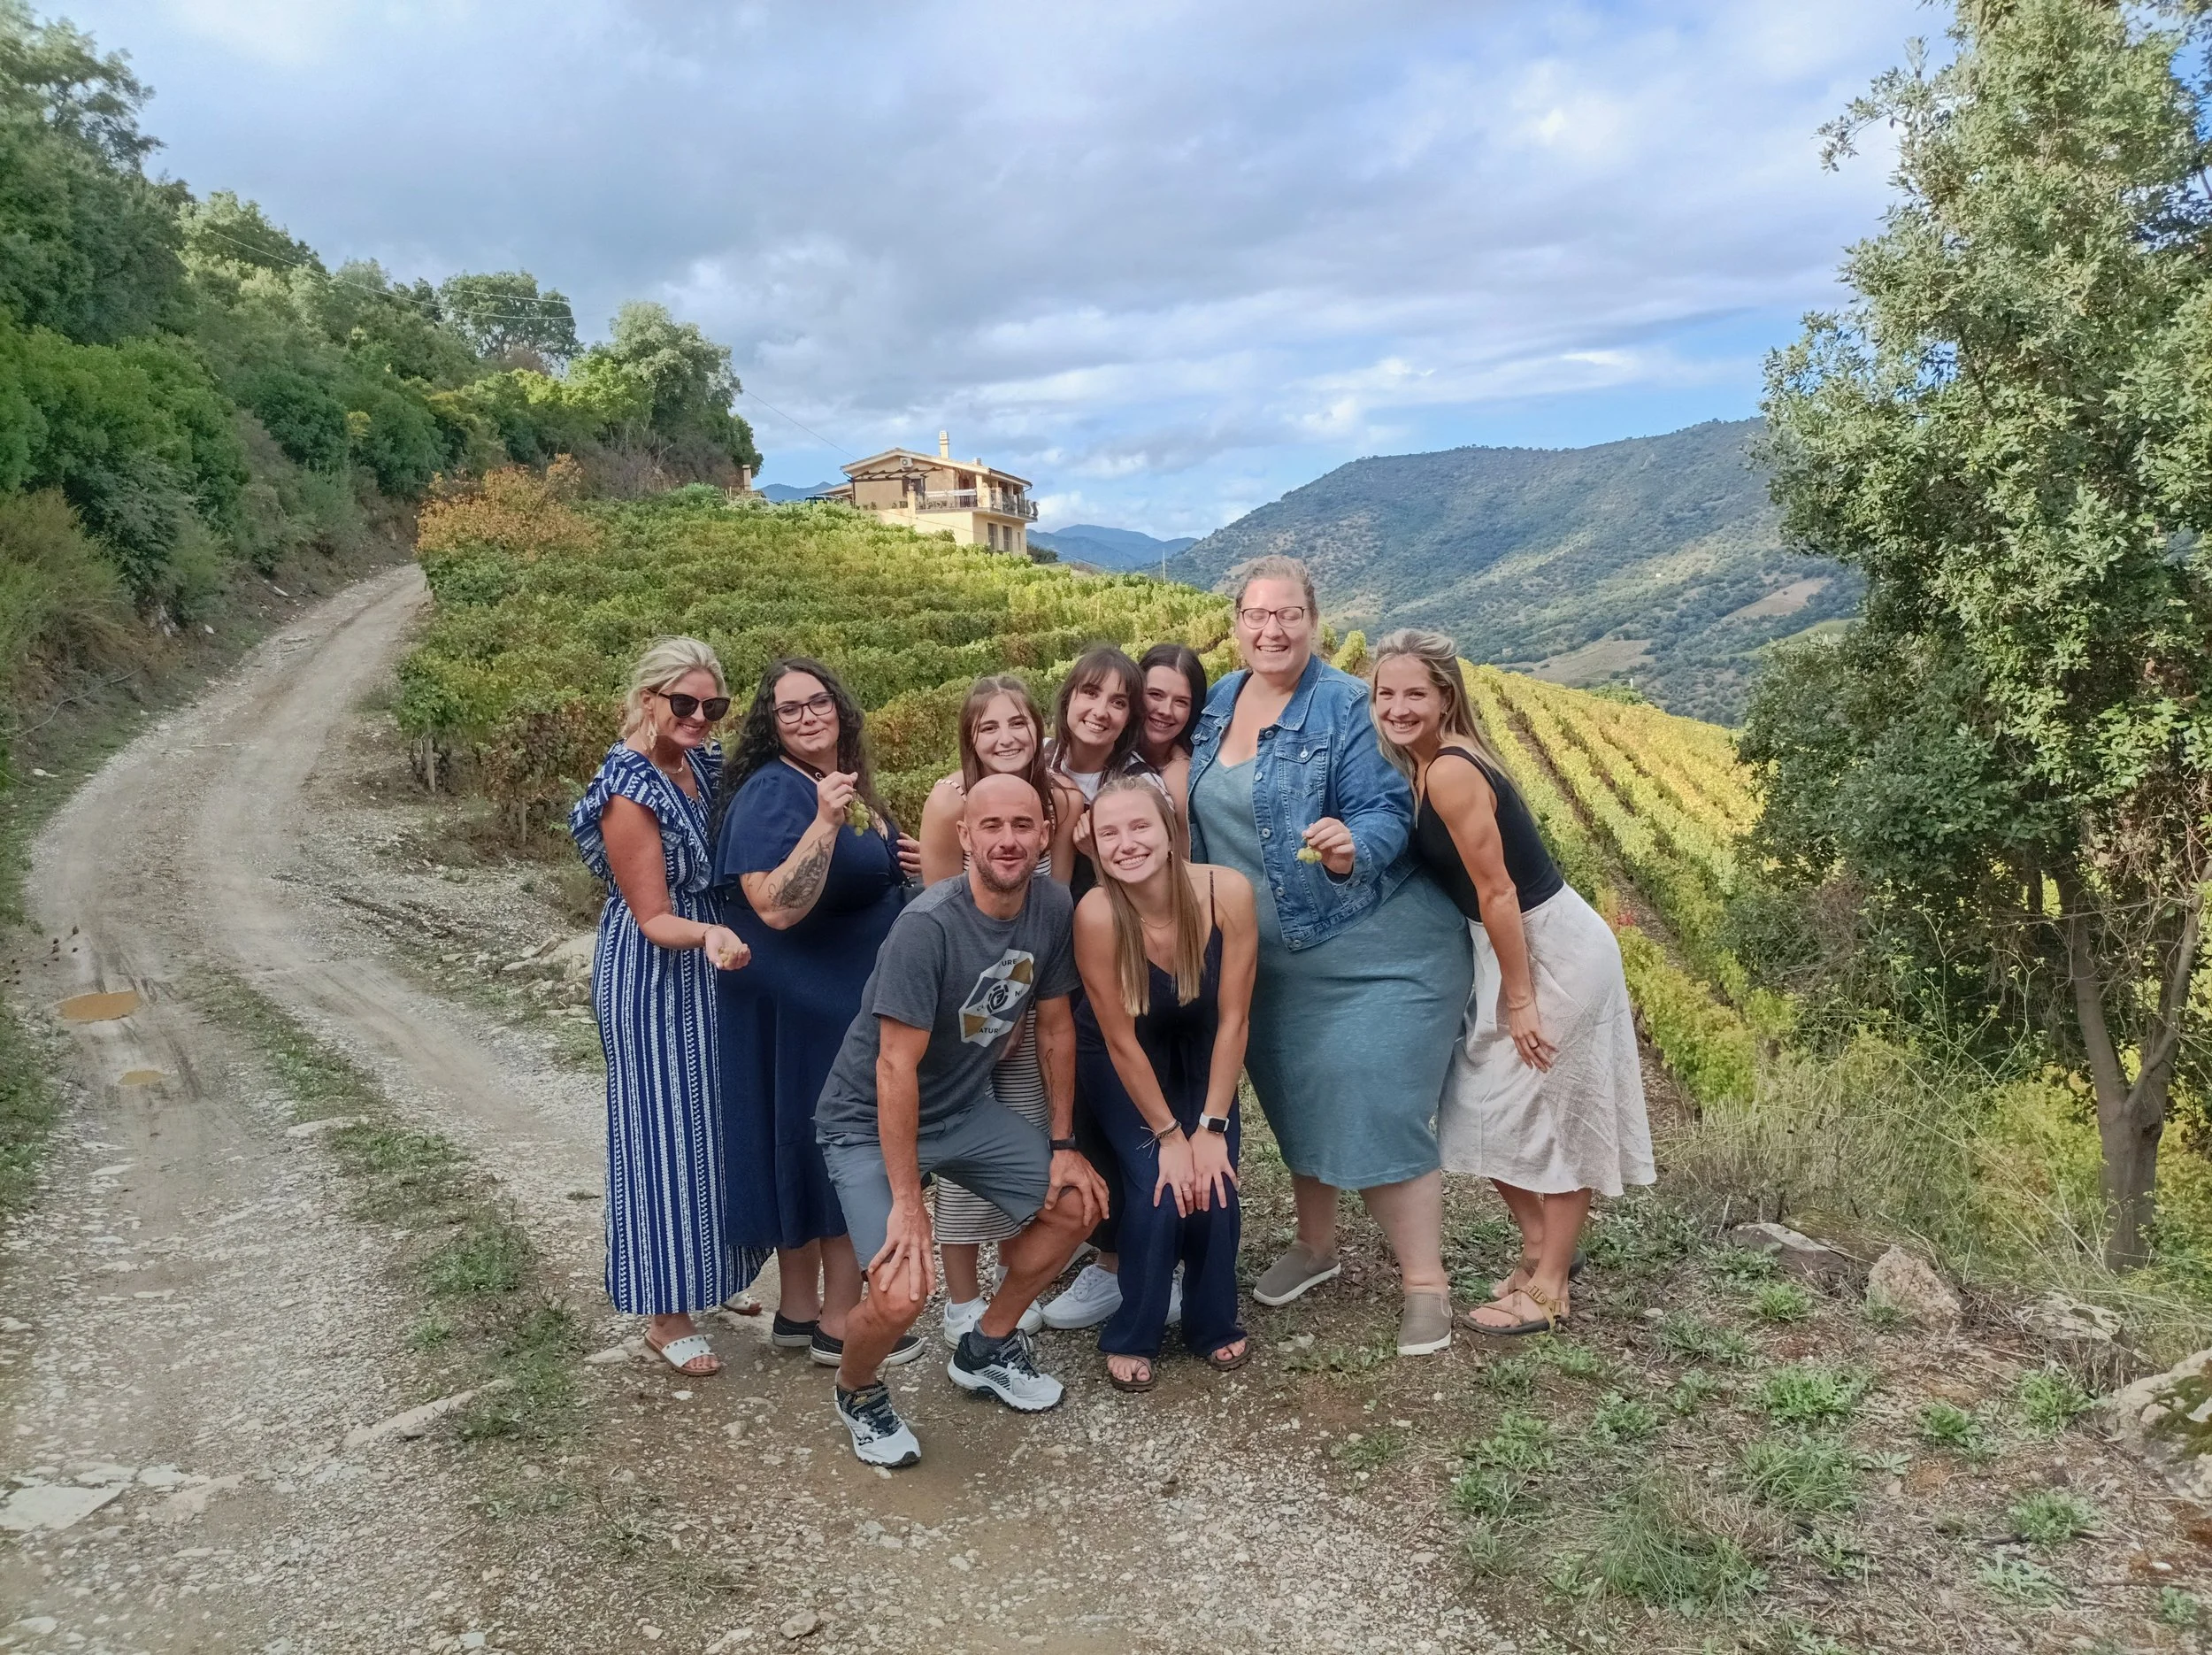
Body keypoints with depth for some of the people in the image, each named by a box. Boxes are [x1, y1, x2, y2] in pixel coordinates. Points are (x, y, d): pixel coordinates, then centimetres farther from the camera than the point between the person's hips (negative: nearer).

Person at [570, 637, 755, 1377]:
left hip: (710, 974, 8)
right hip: (654, 982, -8)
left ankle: (711, 1277, 34)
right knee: (663, 1133, 2)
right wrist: (707, 937, -38)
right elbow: (653, 918, -19)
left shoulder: (703, 764, 1)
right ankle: (666, 1314, 16)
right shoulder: (630, 792, -20)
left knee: (710, 1125, 17)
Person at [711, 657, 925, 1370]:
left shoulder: (845, 784, 8)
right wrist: (824, 821, -35)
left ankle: (799, 1311, 29)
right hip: (803, 1012, -9)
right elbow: (777, 907, -28)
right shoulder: (770, 793, -18)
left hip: (853, 1004, 9)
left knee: (815, 1157, 16)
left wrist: (907, 862, 4)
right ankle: (839, 1325, 15)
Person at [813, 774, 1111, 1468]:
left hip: (965, 1109, 7)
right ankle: (857, 1392, 15)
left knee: (1078, 1203, 5)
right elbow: (896, 1067, -28)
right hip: (871, 1123, -7)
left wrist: (1062, 1144, 5)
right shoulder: (928, 926, -30)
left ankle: (986, 1348, 28)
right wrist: (907, 1203, -26)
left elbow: (1056, 1027, 2)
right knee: (902, 1294, -21)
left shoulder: (1053, 908, -10)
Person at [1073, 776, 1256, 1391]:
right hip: (1121, 1061, -2)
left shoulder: (1228, 891, -28)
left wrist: (1211, 1127, -16)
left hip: (1199, 1050, 2)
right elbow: (1121, 1041, -21)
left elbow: (1232, 1018, -18)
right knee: (1157, 1189, -16)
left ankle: (1214, 1326, 15)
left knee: (1213, 1187, -11)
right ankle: (1131, 1338, 8)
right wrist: (1168, 1135, -16)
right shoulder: (1096, 914, -33)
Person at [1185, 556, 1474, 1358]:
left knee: (1377, 1106, -7)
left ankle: (1425, 1283, 8)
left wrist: (1353, 848, -39)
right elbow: (1204, 818, 15)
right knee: (1294, 1100, 18)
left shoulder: (1346, 706, -14)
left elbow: (1387, 813, -19)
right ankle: (1315, 1244, 39)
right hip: (1267, 958, 7)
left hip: (1372, 951, -6)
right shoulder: (1218, 704, 5)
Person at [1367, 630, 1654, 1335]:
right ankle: (1540, 1244, 34)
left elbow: (1498, 890, -22)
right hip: (1514, 945, 9)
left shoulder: (1448, 773, -24)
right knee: (1488, 1108, 16)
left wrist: (1521, 1000, -17)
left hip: (1555, 951, -9)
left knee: (1550, 1113, 3)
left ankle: (1548, 1289, 17)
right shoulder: (1423, 765, 4)